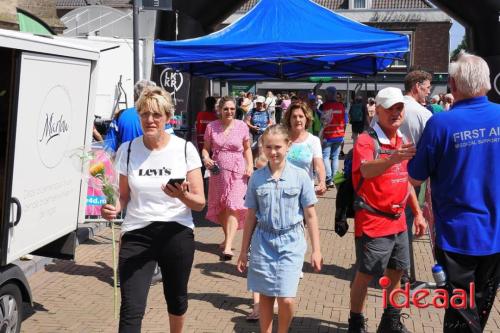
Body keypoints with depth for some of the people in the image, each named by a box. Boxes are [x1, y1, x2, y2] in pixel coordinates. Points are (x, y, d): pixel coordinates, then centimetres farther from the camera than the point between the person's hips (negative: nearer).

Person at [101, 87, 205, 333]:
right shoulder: (127, 150, 1)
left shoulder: (185, 149, -3)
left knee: (176, 300, 16)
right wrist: (114, 208, -13)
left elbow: (200, 203, -3)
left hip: (176, 234, 0)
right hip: (136, 234, 0)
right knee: (131, 310, -9)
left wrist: (182, 196, -25)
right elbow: (124, 196, 10)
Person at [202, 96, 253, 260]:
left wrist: (250, 165, -4)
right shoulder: (212, 127, 0)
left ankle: (228, 246, -16)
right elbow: (206, 147, 7)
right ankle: (227, 237, 32)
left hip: (237, 172, -2)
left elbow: (247, 148, 9)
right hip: (217, 171, 3)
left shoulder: (242, 126, -1)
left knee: (233, 206, -12)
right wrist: (206, 158, -14)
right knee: (220, 206, 12)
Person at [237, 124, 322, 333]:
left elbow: (310, 215, 0)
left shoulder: (300, 176, -5)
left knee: (286, 299, -7)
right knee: (265, 296, 9)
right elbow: (251, 216, 8)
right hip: (263, 241, 2)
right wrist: (244, 251, 10)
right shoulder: (257, 178, 1)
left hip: (291, 241, -2)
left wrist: (316, 250, 0)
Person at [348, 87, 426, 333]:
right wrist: (392, 158, -55)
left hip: (398, 221, 7)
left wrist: (417, 213, 18)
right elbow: (367, 170, -37)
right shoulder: (366, 140, -16)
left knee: (397, 272, 16)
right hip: (373, 222, -7)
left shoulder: (402, 141, 8)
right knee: (365, 274, 2)